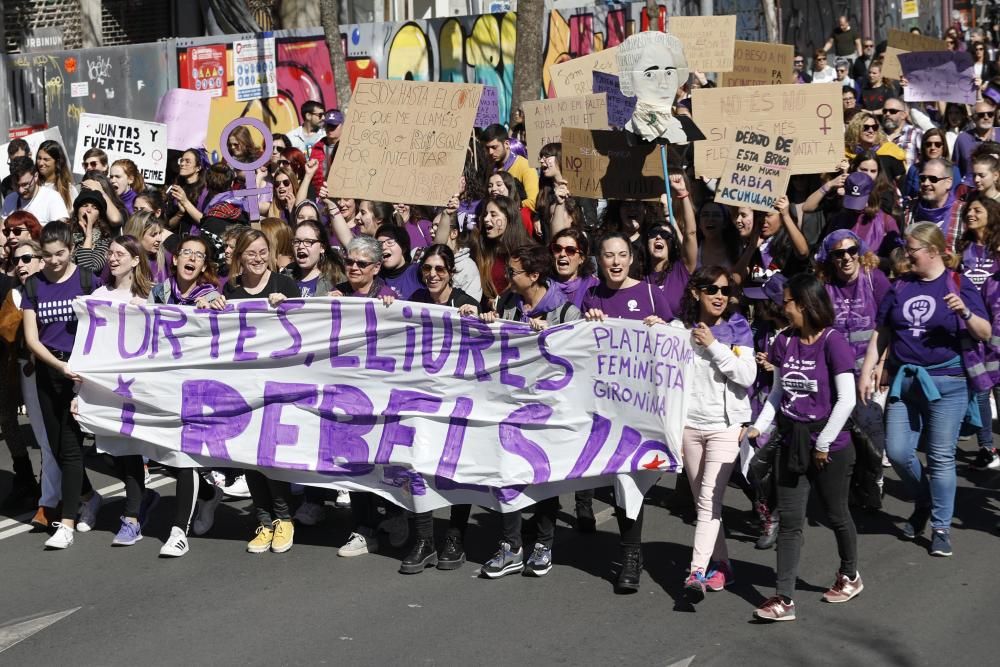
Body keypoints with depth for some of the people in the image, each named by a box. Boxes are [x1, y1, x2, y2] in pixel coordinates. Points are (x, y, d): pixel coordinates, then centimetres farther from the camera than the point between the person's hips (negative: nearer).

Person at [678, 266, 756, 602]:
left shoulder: (737, 329, -1)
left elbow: (747, 376, -12)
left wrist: (714, 345, -14)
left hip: (725, 426, -3)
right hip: (690, 424, 3)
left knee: (709, 499, -13)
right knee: (702, 500, 8)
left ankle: (698, 571, -19)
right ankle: (721, 564, 20)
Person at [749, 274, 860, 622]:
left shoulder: (833, 341, -14)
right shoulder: (784, 341, 4)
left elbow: (847, 399, -16)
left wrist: (824, 443, -15)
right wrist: (759, 426, -3)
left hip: (830, 447, -5)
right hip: (791, 442, 5)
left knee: (836, 514, 13)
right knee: (789, 519, 0)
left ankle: (849, 576, 37)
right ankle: (784, 598, 0)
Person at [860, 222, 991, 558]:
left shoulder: (959, 284, -1)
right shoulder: (900, 285, 10)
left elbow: (985, 334, -5)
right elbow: (881, 333, 13)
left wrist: (965, 313, -23)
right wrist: (865, 373, 6)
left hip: (947, 383, -4)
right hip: (904, 380, 4)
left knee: (941, 458, -1)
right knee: (897, 452, 2)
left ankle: (941, 527, 10)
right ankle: (923, 503, 28)